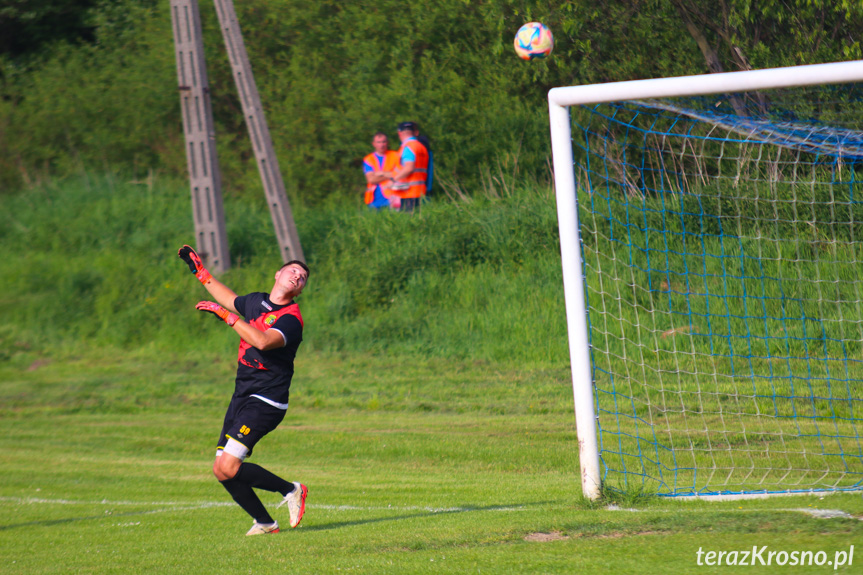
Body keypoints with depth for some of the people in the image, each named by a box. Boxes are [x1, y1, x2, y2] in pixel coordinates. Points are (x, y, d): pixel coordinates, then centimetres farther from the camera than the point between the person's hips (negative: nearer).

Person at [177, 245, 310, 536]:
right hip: (241, 397, 8)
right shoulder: (256, 301, 11)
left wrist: (225, 315, -27)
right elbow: (231, 300, 35)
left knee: (228, 466, -19)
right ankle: (264, 522, 15)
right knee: (221, 470, 2)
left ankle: (291, 490, -1)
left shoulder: (291, 319, -13)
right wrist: (201, 272, 39)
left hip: (266, 402, -8)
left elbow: (262, 341, -32)